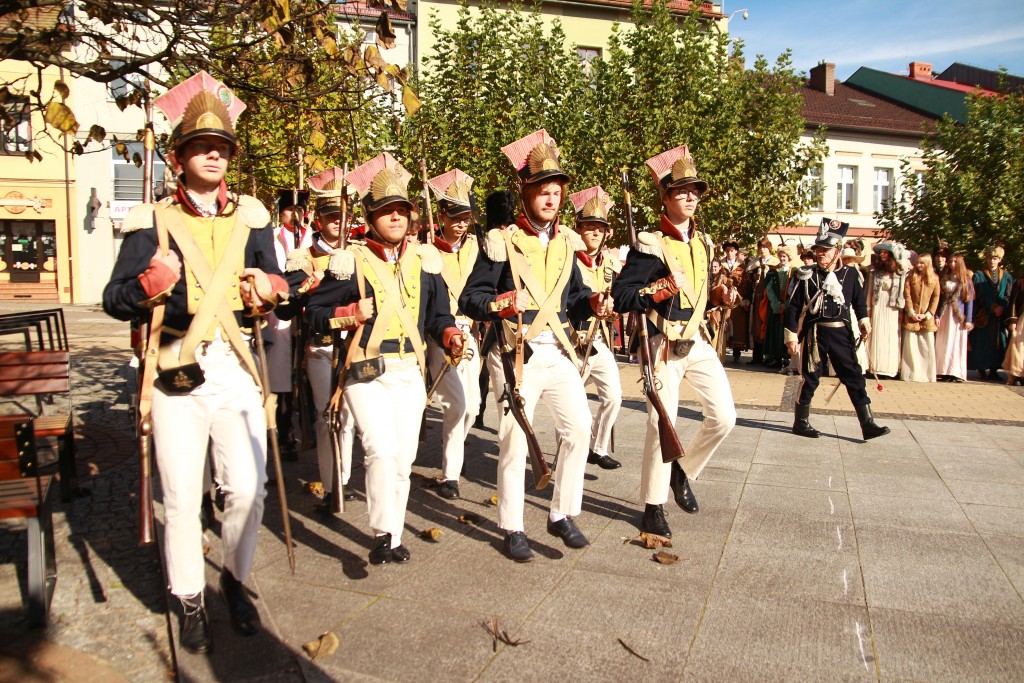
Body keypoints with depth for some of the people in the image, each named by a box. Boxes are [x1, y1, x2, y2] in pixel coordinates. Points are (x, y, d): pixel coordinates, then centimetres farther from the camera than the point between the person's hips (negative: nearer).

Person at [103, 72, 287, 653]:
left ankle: (236, 579, 30)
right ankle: (191, 601, 25)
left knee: (248, 489, 4)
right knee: (182, 496, 4)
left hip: (238, 366, 2)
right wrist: (148, 286, -22)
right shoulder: (153, 221, 3)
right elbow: (114, 299, -1)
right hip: (177, 372, -1)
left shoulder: (251, 217, 10)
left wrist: (269, 288, -14)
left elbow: (277, 286, 9)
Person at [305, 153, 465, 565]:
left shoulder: (425, 260, 9)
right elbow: (314, 313, 2)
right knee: (381, 449, -19)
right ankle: (383, 533, -6)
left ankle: (392, 536, 24)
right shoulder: (350, 262, -2)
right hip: (366, 374, -4)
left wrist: (450, 337, -7)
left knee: (403, 457, 8)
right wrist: (351, 314, -15)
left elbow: (439, 314, 13)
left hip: (410, 373, 4)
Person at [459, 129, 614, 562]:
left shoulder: (566, 243, 12)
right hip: (516, 355, -5)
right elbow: (470, 298, -7)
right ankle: (513, 529, 16)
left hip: (559, 352, 5)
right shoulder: (502, 243, -6)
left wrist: (593, 303, -4)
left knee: (579, 429, 1)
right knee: (514, 440, -1)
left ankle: (562, 516, 19)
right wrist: (499, 304, -27)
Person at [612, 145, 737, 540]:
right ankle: (654, 507, 13)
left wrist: (718, 296, 2)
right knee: (662, 424, -3)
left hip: (698, 342, 7)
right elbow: (621, 297, -13)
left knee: (724, 417, 1)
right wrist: (663, 288, -24)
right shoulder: (650, 245, -10)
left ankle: (683, 471, 26)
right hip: (663, 345, -6)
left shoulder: (703, 243, 12)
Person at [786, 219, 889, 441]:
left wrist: (864, 320, -1)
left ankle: (868, 424, 8)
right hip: (814, 333, -3)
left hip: (842, 333, 3)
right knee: (810, 377, 4)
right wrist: (791, 336, -7)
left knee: (854, 377, 3)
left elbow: (859, 300, 16)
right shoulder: (807, 275, -3)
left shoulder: (850, 274, 5)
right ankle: (801, 422, 18)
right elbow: (794, 307, -3)